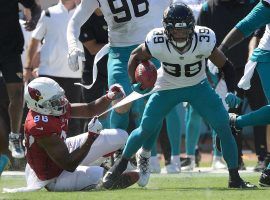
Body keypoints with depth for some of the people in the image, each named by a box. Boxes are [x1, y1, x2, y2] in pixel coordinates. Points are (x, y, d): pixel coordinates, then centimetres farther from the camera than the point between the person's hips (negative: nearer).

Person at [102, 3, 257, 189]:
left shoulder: (203, 41, -31)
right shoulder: (157, 43, -30)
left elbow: (225, 66, -16)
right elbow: (135, 56, -8)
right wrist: (135, 83, -18)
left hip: (198, 87, 0)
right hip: (167, 88, 0)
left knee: (224, 128, -12)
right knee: (145, 130, -5)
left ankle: (235, 178, 1)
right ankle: (121, 164, 24)